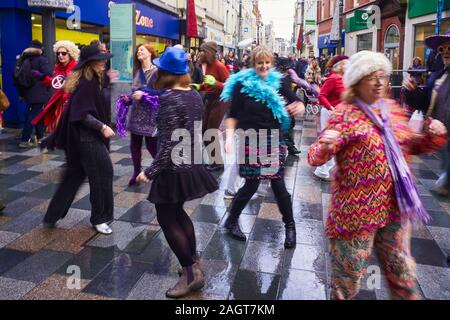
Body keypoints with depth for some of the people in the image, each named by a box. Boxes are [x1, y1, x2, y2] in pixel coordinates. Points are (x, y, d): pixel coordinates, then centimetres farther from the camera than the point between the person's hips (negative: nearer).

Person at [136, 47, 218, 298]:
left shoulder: (169, 98, -19)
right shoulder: (195, 95, 5)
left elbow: (169, 143, -23)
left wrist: (151, 172, -19)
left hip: (174, 169, -8)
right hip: (192, 165, 9)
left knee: (167, 219, 6)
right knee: (177, 212, 23)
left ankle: (192, 273, 13)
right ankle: (194, 262, 32)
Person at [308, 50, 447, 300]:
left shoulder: (392, 109, 6)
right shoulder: (345, 114, -14)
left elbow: (410, 145, 19)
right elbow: (315, 157, -21)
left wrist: (432, 136, -1)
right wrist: (325, 146, -44)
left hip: (395, 205, 6)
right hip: (357, 208, -6)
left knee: (402, 269, 22)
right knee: (349, 270, 12)